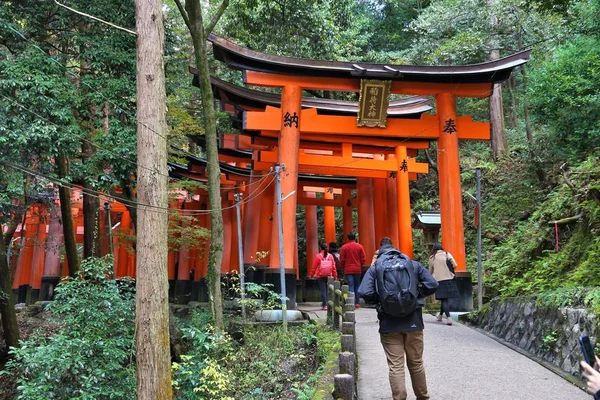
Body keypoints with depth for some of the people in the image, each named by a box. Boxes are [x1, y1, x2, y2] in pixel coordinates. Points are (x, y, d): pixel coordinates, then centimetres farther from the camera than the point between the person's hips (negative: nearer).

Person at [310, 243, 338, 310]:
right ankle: (325, 304, 16)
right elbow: (333, 267, 4)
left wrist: (312, 274, 6)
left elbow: (314, 267, -4)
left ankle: (324, 305, -5)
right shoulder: (330, 256, 3)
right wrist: (335, 275, 11)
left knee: (323, 290, -1)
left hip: (320, 276, -2)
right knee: (327, 290, 12)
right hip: (328, 276, 2)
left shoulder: (318, 256, -5)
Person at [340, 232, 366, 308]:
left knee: (351, 287, -1)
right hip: (358, 270, 2)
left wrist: (344, 267, 13)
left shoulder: (344, 247, -4)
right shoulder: (360, 246, -1)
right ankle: (357, 303, 14)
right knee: (357, 286, 13)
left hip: (348, 270, -1)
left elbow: (341, 260, -2)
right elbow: (363, 259, 0)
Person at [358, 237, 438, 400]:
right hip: (413, 321, 2)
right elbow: (432, 285, -2)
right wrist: (416, 296, 11)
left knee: (396, 366, 2)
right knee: (416, 363, 17)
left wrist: (379, 300, 7)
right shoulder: (413, 264, 7)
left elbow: (365, 293, -11)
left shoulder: (374, 268, 2)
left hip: (389, 324, -2)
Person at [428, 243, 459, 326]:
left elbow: (430, 271, 16)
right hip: (449, 278, 1)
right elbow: (454, 265, -6)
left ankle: (448, 317, -13)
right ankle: (440, 315, 33)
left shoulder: (432, 258, 6)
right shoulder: (447, 254, 5)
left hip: (439, 280, -1)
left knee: (444, 299, 2)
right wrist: (448, 269, 13)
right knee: (445, 298, 16)